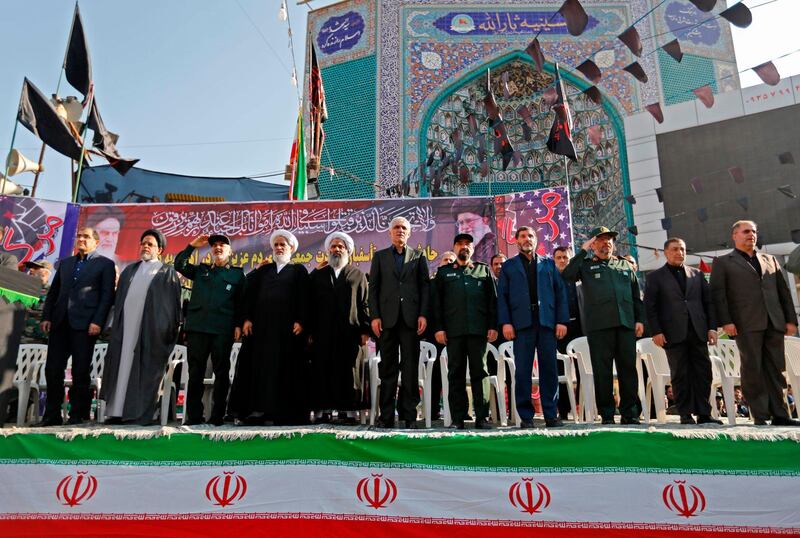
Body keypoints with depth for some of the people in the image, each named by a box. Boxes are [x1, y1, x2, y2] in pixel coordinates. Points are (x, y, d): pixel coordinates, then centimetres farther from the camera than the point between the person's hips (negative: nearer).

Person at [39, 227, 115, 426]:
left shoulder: (105, 264, 5)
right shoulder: (65, 263, 21)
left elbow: (107, 296, -3)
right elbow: (53, 292, 19)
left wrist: (97, 321, -12)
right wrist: (46, 316, 7)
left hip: (84, 324, -5)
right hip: (60, 322, 5)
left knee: (81, 371, -1)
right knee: (53, 369, 4)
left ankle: (78, 415, 7)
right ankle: (52, 415, 14)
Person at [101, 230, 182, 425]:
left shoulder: (167, 272, 8)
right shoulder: (129, 270, 21)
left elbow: (174, 303, 3)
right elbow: (119, 299, 22)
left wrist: (171, 330, -4)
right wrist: (116, 324, 12)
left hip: (151, 329, -4)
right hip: (126, 326, 4)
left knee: (146, 370, -4)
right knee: (122, 367, 2)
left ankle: (141, 413, 0)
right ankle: (116, 411, 7)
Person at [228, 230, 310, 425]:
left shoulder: (299, 270, 9)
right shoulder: (263, 270, 19)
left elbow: (303, 297, -1)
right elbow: (251, 295, 13)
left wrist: (300, 321, -13)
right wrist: (247, 319, 0)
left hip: (287, 325, -3)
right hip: (262, 324, 4)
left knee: (285, 367, -4)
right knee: (259, 364, 0)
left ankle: (284, 413, -1)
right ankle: (257, 410, 3)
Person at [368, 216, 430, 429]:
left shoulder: (418, 256, 13)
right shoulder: (380, 256, 14)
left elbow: (425, 286, 7)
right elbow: (373, 288, 7)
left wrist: (423, 314, -4)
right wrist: (374, 316, -3)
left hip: (411, 318, 0)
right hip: (387, 318, 0)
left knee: (410, 367, 1)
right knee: (388, 368, 4)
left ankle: (409, 415, 8)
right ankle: (386, 416, 9)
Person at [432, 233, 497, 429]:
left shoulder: (484, 270, 15)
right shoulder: (443, 272, 15)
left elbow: (493, 299, 9)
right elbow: (436, 301, 8)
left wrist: (493, 326, -1)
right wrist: (438, 327, -3)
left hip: (478, 329, 0)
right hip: (453, 330, 0)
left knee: (479, 371, 1)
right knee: (456, 373, 2)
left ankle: (481, 417, 5)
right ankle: (457, 418, 7)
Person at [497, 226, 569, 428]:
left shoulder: (548, 264, 17)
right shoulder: (509, 266, 14)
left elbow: (560, 292, 10)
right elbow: (502, 296, 6)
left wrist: (562, 320, 0)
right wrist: (505, 322, -6)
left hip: (547, 322, 1)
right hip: (522, 323, -1)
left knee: (549, 369, 2)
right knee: (523, 371, -1)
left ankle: (551, 415, 10)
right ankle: (525, 417, 7)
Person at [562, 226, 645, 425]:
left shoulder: (625, 265, 21)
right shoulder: (586, 265, 11)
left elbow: (636, 295, 20)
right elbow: (567, 275, -10)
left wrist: (640, 319, 10)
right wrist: (583, 251, -5)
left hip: (626, 323, 3)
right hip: (599, 325, -3)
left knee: (628, 368, 3)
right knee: (602, 370, 0)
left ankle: (630, 413, 11)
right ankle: (607, 414, 7)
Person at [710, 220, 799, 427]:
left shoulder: (770, 260, 22)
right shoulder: (723, 262, 8)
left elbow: (783, 291, 18)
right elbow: (718, 294, -1)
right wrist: (726, 321, -11)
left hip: (774, 322, 4)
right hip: (747, 324, -4)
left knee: (775, 369, 5)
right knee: (753, 369, -3)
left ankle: (779, 415, 11)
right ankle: (760, 416, 2)